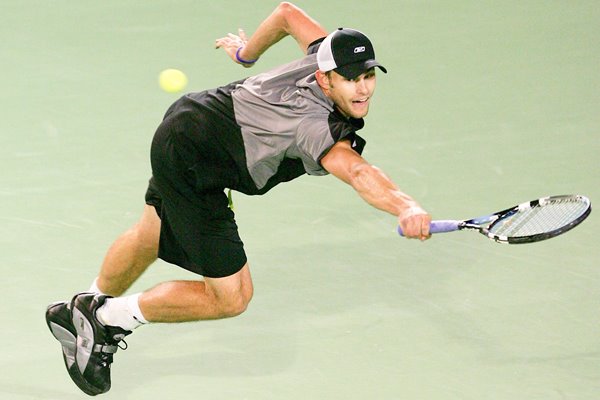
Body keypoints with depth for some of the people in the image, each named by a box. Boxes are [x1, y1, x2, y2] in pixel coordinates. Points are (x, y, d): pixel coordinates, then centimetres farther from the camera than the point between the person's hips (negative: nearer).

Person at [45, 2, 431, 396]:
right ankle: (106, 317, 12)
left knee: (151, 237, 33)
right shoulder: (318, 127, -37)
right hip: (192, 166, -10)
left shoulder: (327, 54, -12)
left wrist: (247, 52, 25)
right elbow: (359, 173, -57)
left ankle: (81, 314, 57)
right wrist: (406, 208, -75)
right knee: (231, 297, -5)